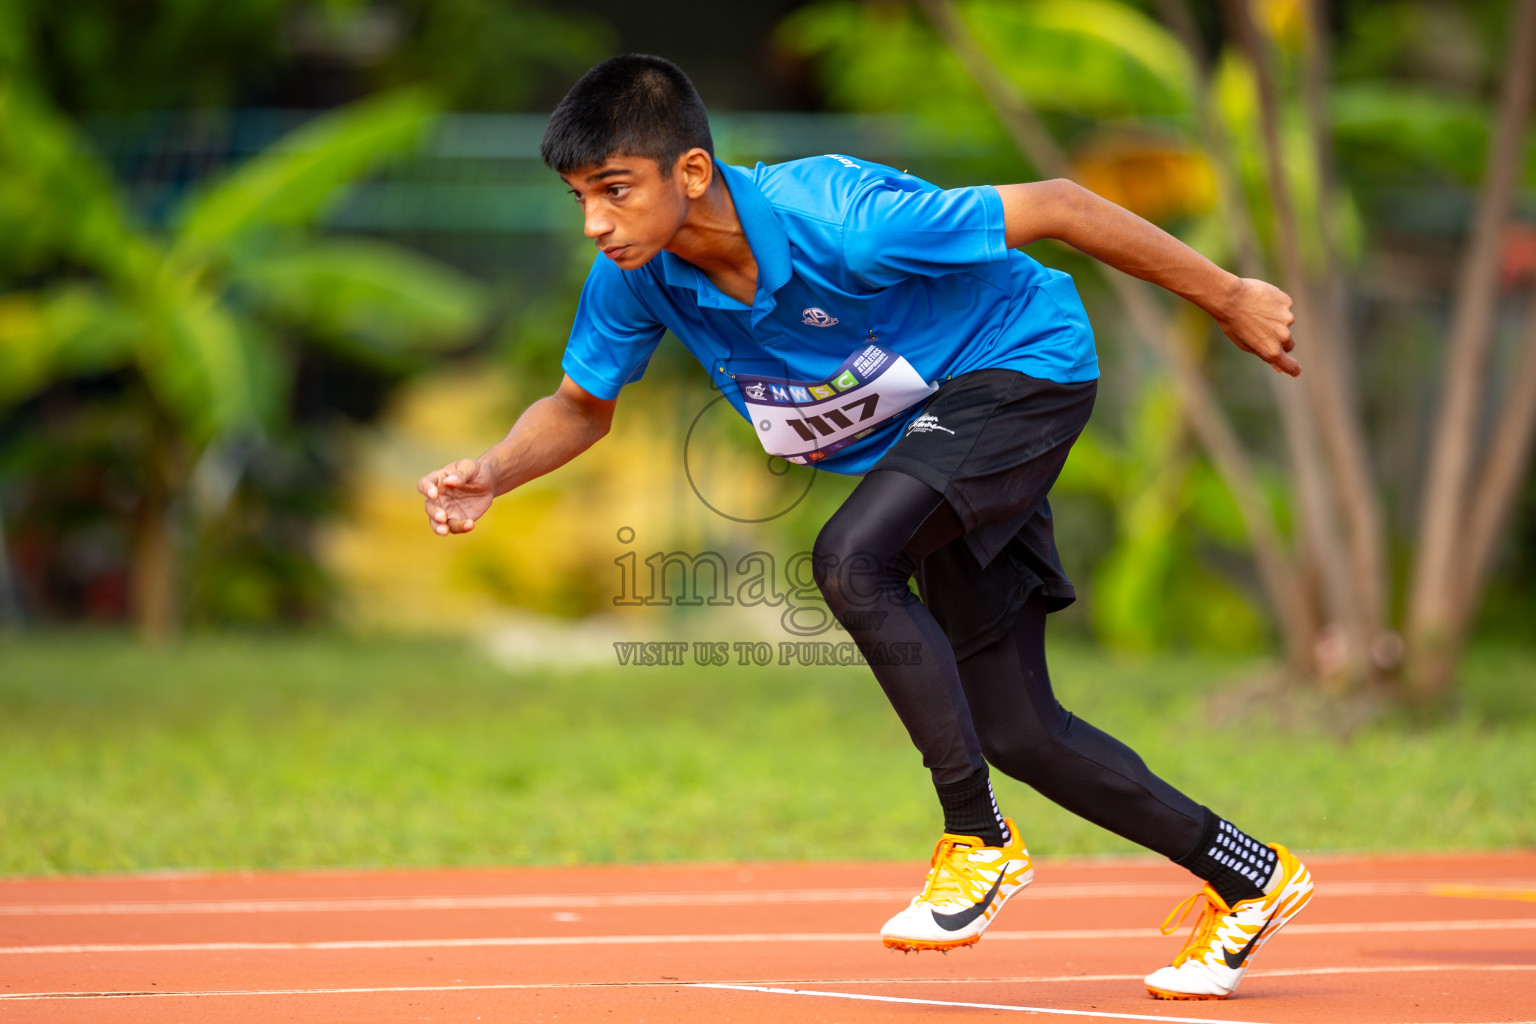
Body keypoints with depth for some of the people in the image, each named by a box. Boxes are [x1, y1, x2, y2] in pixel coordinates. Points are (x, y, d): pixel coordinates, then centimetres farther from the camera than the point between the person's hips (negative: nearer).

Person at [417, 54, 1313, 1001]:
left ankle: (980, 840, -19)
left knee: (851, 560, -32)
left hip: (1023, 368, -8)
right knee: (1016, 733, 6)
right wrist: (493, 474, -18)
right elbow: (582, 406, 4)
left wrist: (1227, 298, -17)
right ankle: (1248, 877, 24)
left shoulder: (836, 222, -35)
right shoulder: (634, 276, -16)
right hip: (919, 436, 8)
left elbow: (1054, 208, -26)